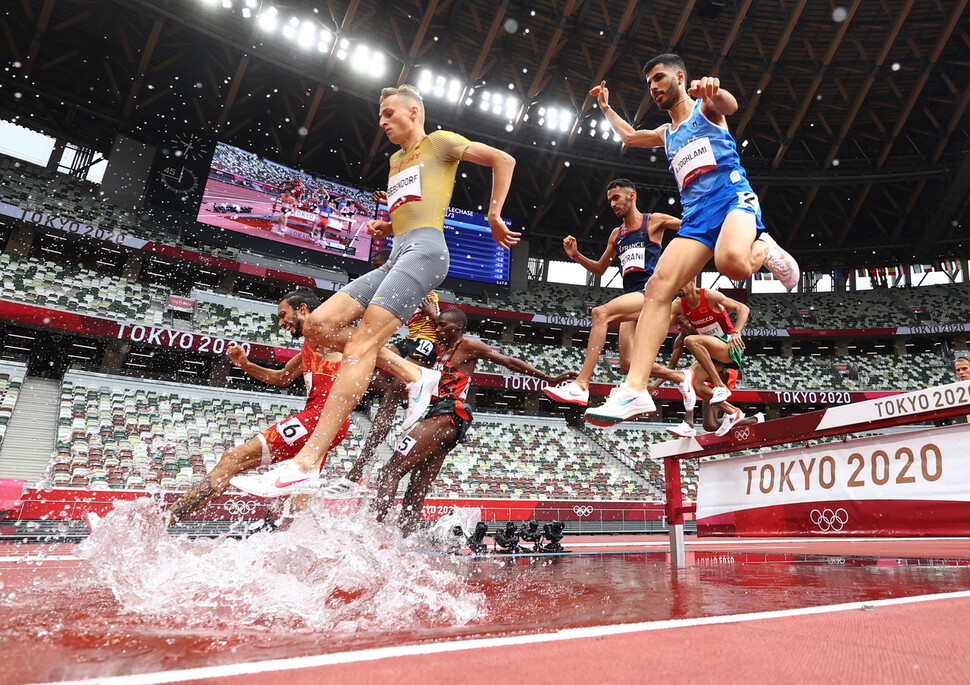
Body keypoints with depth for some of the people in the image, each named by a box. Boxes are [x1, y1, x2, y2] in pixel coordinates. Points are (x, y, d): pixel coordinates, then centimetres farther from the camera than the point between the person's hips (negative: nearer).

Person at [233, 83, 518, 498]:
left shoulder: (439, 142, 10)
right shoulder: (396, 160, 31)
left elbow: (503, 160, 9)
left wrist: (494, 216, 2)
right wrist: (385, 228, 17)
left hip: (424, 250, -9)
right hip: (397, 255, 9)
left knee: (362, 342, -22)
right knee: (319, 326, -5)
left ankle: (308, 461, -25)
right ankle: (413, 376, -3)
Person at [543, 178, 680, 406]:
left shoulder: (654, 221, 5)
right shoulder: (616, 234, 22)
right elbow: (600, 269, 27)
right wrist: (576, 255, 13)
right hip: (632, 297, 7)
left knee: (601, 313, -32)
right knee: (628, 364, -1)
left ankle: (581, 386, -38)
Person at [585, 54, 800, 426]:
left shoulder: (705, 107, 13)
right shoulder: (666, 133, 31)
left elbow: (729, 106, -13)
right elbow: (629, 136, 51)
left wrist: (713, 89, -34)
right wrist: (606, 108, 51)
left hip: (731, 196, -5)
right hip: (696, 217, 6)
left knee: (732, 262, -40)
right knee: (658, 287, -17)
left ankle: (766, 250, 0)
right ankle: (635, 389, -25)